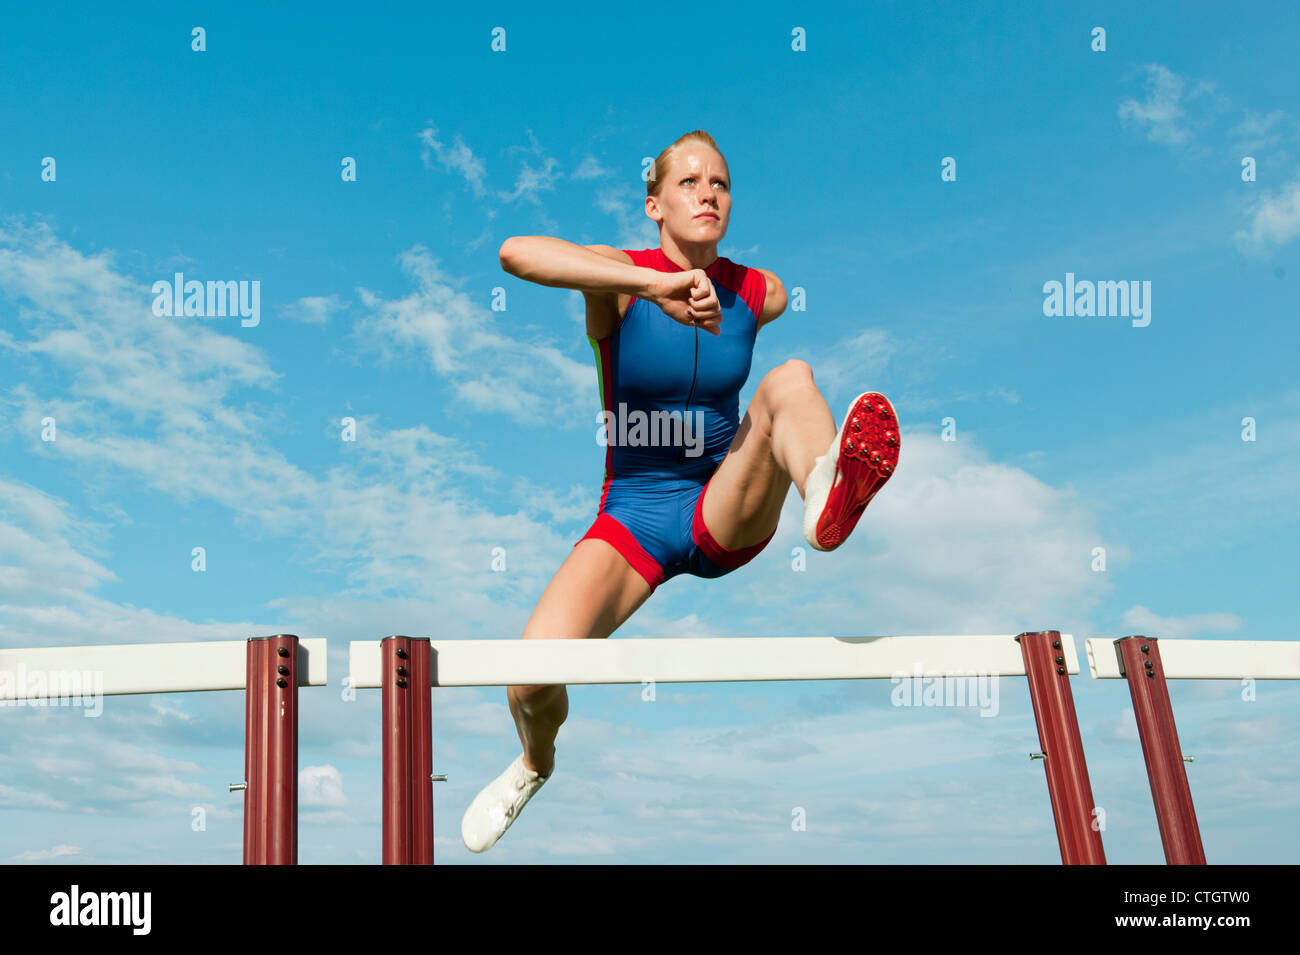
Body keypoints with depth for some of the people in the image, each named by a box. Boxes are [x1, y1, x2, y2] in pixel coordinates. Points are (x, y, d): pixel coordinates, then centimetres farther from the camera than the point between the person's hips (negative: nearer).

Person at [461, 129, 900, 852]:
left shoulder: (763, 294, 1)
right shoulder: (620, 278, -9)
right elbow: (517, 252, -30)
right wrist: (654, 283, -38)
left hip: (724, 516, 2)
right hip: (633, 516, -1)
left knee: (792, 377, -24)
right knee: (532, 681, -20)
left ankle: (827, 496, -57)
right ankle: (536, 763, 17)